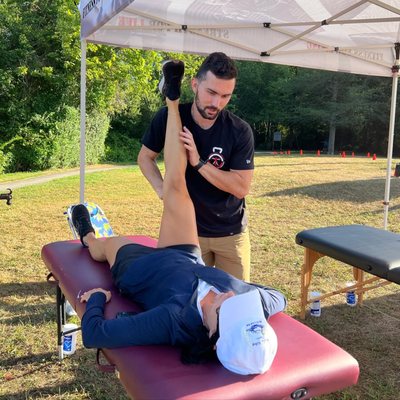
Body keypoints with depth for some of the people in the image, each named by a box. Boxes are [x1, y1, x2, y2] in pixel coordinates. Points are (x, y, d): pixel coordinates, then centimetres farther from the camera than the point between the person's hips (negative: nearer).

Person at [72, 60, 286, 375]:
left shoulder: (173, 321, -49)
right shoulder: (250, 298, -36)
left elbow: (93, 335, -43)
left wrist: (97, 297, -24)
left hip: (135, 268, -3)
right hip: (187, 257, 3)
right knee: (175, 184, -5)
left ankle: (87, 237, 62)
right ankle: (172, 99, 13)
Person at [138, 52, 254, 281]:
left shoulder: (240, 131, -15)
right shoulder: (169, 118, -11)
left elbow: (241, 188, -17)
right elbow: (145, 157, 4)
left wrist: (198, 162, -26)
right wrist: (161, 188, -13)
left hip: (231, 233, 0)